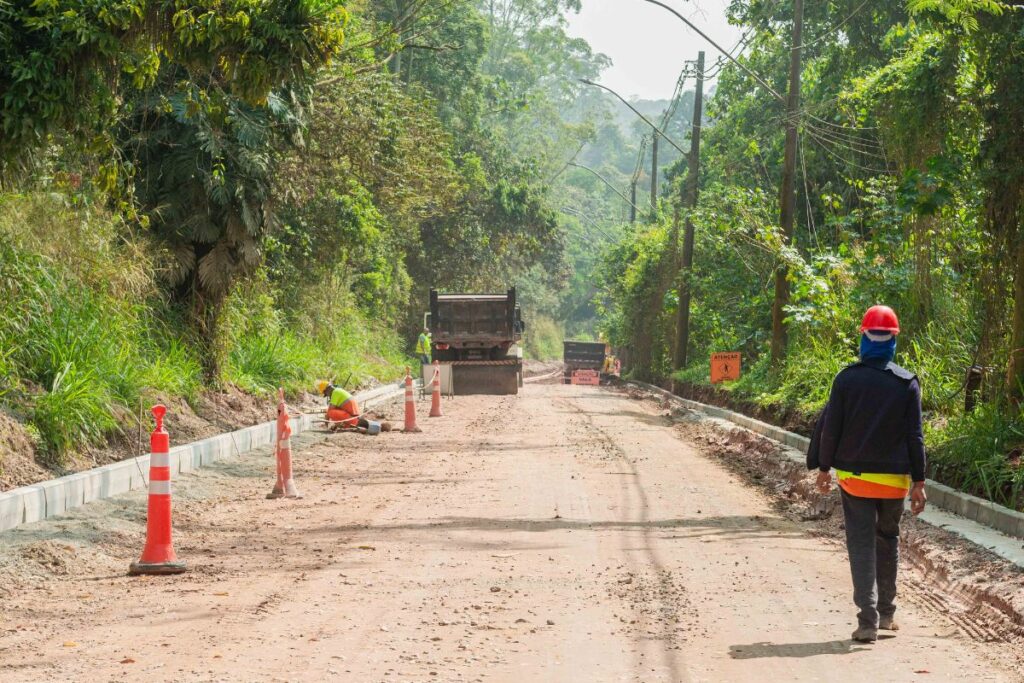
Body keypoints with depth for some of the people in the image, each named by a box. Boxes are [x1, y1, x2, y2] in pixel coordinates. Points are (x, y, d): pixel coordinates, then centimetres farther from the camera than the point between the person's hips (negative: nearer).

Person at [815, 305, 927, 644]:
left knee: (862, 546, 0)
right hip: (894, 478, 1)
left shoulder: (846, 379, -5)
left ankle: (868, 621, -9)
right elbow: (914, 436, -3)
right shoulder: (907, 383, -3)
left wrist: (824, 467, 10)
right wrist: (918, 482, 1)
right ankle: (886, 613, 26)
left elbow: (830, 428, -2)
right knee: (888, 540, 20)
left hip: (854, 476, -1)